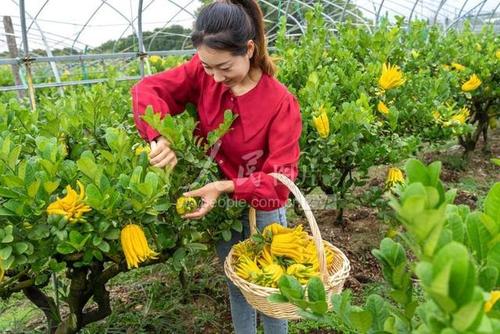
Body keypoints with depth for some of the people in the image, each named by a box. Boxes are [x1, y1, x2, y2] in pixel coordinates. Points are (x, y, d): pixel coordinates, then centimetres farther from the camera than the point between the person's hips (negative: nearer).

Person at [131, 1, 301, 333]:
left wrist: (227, 187, -34)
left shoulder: (280, 102, -24)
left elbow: (281, 179, -24)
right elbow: (147, 88, -12)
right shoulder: (203, 73, -13)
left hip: (261, 211, -3)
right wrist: (159, 137, -28)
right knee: (236, 285, 24)